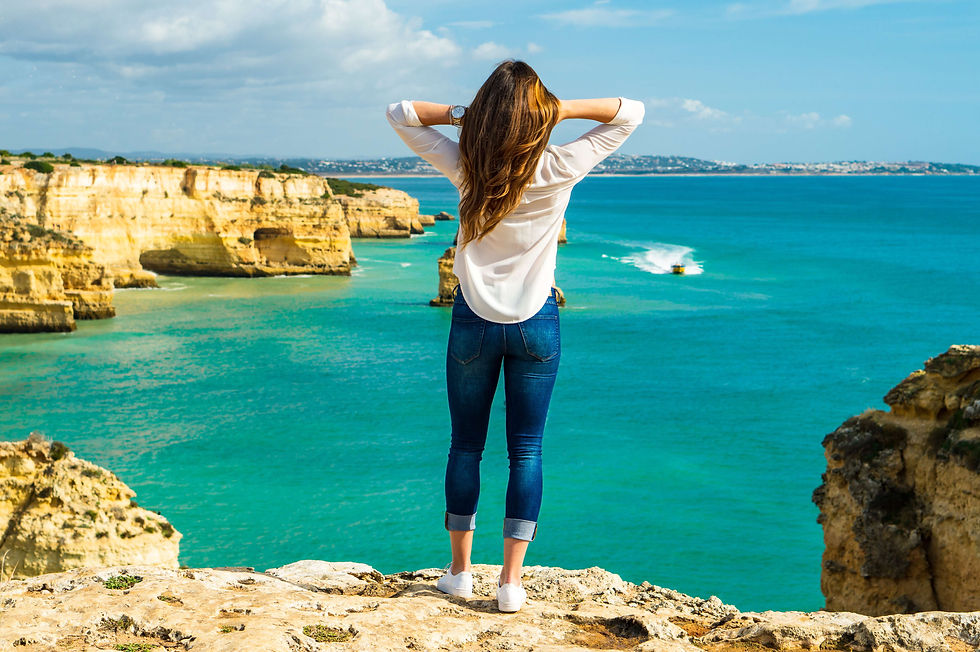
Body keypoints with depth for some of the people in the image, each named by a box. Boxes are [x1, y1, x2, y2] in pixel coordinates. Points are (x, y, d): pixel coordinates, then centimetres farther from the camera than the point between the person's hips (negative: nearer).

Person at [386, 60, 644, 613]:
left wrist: (459, 112, -10)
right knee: (527, 450, 6)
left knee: (466, 445, 13)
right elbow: (630, 113, -2)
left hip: (474, 319, 1)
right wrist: (562, 109, -12)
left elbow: (399, 113, 1)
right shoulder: (559, 170, -13)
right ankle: (512, 579, 4)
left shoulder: (465, 167, -11)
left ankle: (461, 569, 20)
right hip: (537, 323, -1)